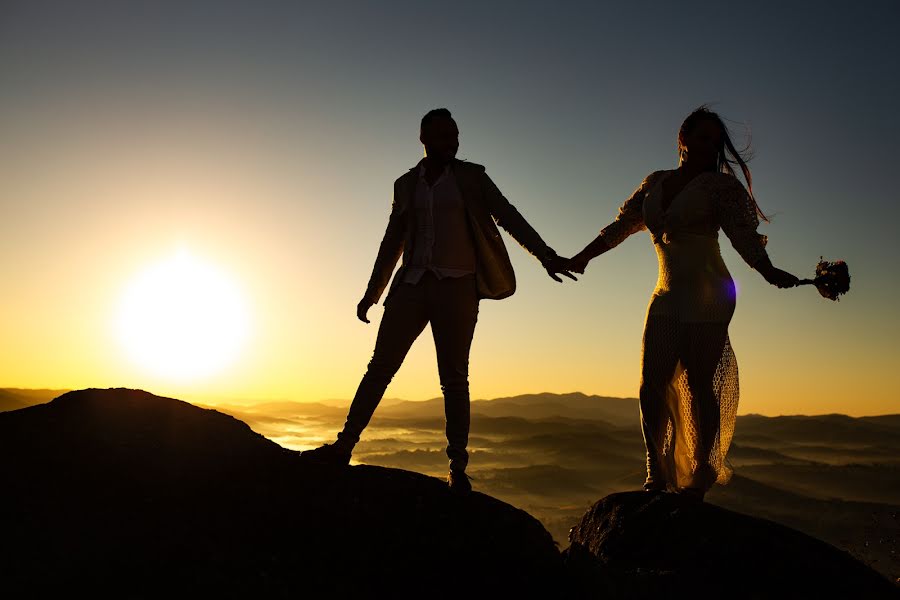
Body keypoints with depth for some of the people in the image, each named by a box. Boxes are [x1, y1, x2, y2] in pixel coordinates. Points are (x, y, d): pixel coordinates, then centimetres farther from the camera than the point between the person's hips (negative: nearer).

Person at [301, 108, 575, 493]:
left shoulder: (471, 176, 8)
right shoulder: (406, 184, 14)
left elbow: (509, 217, -1)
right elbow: (392, 243, 18)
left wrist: (546, 255, -13)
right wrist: (372, 293, 18)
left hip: (457, 287, -2)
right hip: (413, 284, 2)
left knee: (454, 378, -2)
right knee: (380, 367, 0)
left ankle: (458, 469, 3)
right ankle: (343, 446, 7)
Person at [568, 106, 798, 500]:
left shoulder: (720, 185, -1)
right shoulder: (655, 183, 14)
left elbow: (744, 235, -12)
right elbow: (622, 225, 22)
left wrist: (769, 272, -30)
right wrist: (582, 257, 23)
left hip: (707, 296, -5)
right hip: (666, 297, 5)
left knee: (699, 386, -6)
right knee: (652, 386, 0)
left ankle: (699, 483, 5)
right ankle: (657, 478, 9)